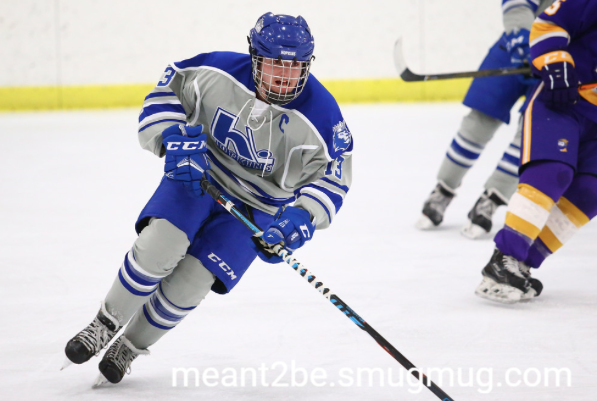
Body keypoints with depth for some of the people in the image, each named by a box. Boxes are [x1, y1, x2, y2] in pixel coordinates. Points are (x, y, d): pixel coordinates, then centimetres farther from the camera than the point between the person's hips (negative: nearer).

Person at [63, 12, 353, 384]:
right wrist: (174, 140, -21)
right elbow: (169, 86, -6)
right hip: (199, 173, 1)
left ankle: (130, 347, 14)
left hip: (258, 206, -1)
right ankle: (105, 325, -1)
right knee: (159, 245, -23)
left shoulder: (320, 116, -24)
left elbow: (333, 175, -14)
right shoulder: (221, 72, -20)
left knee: (191, 282, -11)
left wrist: (303, 218, -31)